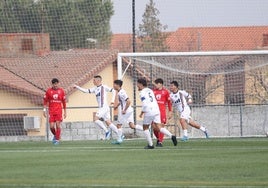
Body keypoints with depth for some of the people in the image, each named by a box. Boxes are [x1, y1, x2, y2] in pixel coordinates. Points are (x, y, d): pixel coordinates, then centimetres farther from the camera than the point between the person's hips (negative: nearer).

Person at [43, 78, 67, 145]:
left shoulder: (61, 91, 5)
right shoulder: (48, 91, 3)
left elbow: (64, 102, 11)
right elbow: (45, 101, 7)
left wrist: (65, 112, 11)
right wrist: (44, 110, -1)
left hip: (59, 111, 0)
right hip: (51, 111, 0)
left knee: (58, 125, -10)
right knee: (51, 126, -5)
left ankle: (57, 139, -2)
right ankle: (55, 135, 24)